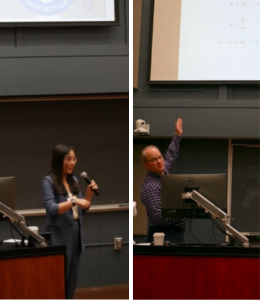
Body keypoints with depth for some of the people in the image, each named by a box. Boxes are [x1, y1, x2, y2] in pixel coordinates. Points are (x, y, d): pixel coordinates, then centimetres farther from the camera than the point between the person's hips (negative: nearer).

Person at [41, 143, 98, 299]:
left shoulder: (74, 180, 11)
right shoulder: (49, 181, -9)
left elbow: (83, 209, 16)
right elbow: (51, 208, -22)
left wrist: (90, 193, -1)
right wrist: (73, 201, -33)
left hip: (76, 234, 7)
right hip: (60, 236, -7)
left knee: (72, 281, 10)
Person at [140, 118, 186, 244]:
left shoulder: (163, 172, 10)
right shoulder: (150, 188, -18)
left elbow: (170, 157, 32)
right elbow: (157, 217, -23)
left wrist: (178, 135, 37)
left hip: (176, 233, 10)